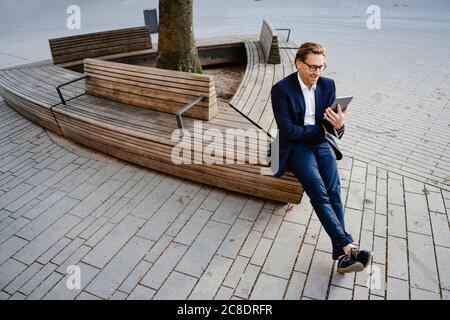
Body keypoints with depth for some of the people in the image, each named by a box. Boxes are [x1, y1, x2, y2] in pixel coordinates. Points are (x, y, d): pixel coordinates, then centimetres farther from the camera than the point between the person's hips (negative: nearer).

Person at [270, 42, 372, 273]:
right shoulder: (281, 89, -10)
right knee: (319, 192, -23)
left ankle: (342, 254, -17)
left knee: (334, 191, -17)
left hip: (320, 143, 4)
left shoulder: (327, 85, 5)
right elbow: (287, 131, -14)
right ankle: (347, 247, -21)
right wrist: (321, 129, -8)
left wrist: (338, 125, -21)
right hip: (295, 147, -4)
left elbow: (330, 126, 4)